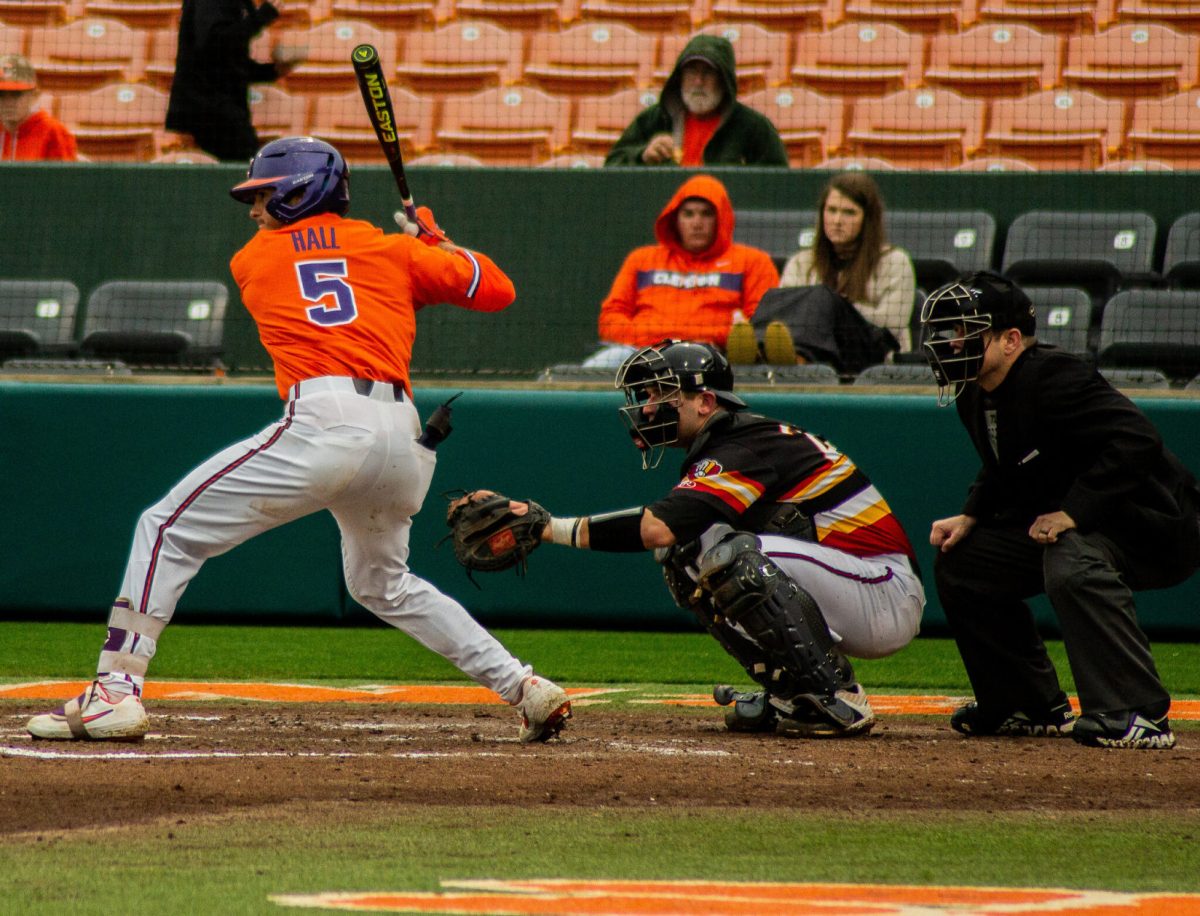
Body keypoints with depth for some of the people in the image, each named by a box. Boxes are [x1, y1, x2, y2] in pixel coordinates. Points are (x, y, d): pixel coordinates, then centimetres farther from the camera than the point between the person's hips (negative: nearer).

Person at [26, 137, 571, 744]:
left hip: (325, 420, -5)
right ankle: (525, 689, 21)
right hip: (406, 436, 5)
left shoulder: (252, 260, 18)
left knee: (167, 530, 2)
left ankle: (115, 691, -11)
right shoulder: (392, 249, 20)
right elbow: (496, 289, 23)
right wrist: (436, 244, 39)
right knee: (382, 584, 29)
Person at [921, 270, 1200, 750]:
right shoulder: (975, 396, 4)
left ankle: (1137, 713, -35)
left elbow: (1136, 439, -34)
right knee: (960, 559, 9)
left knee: (1071, 562, -38)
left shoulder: (1053, 378, -25)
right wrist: (968, 519, 2)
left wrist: (1073, 512, -34)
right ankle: (1031, 706, 17)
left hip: (1153, 526, -10)